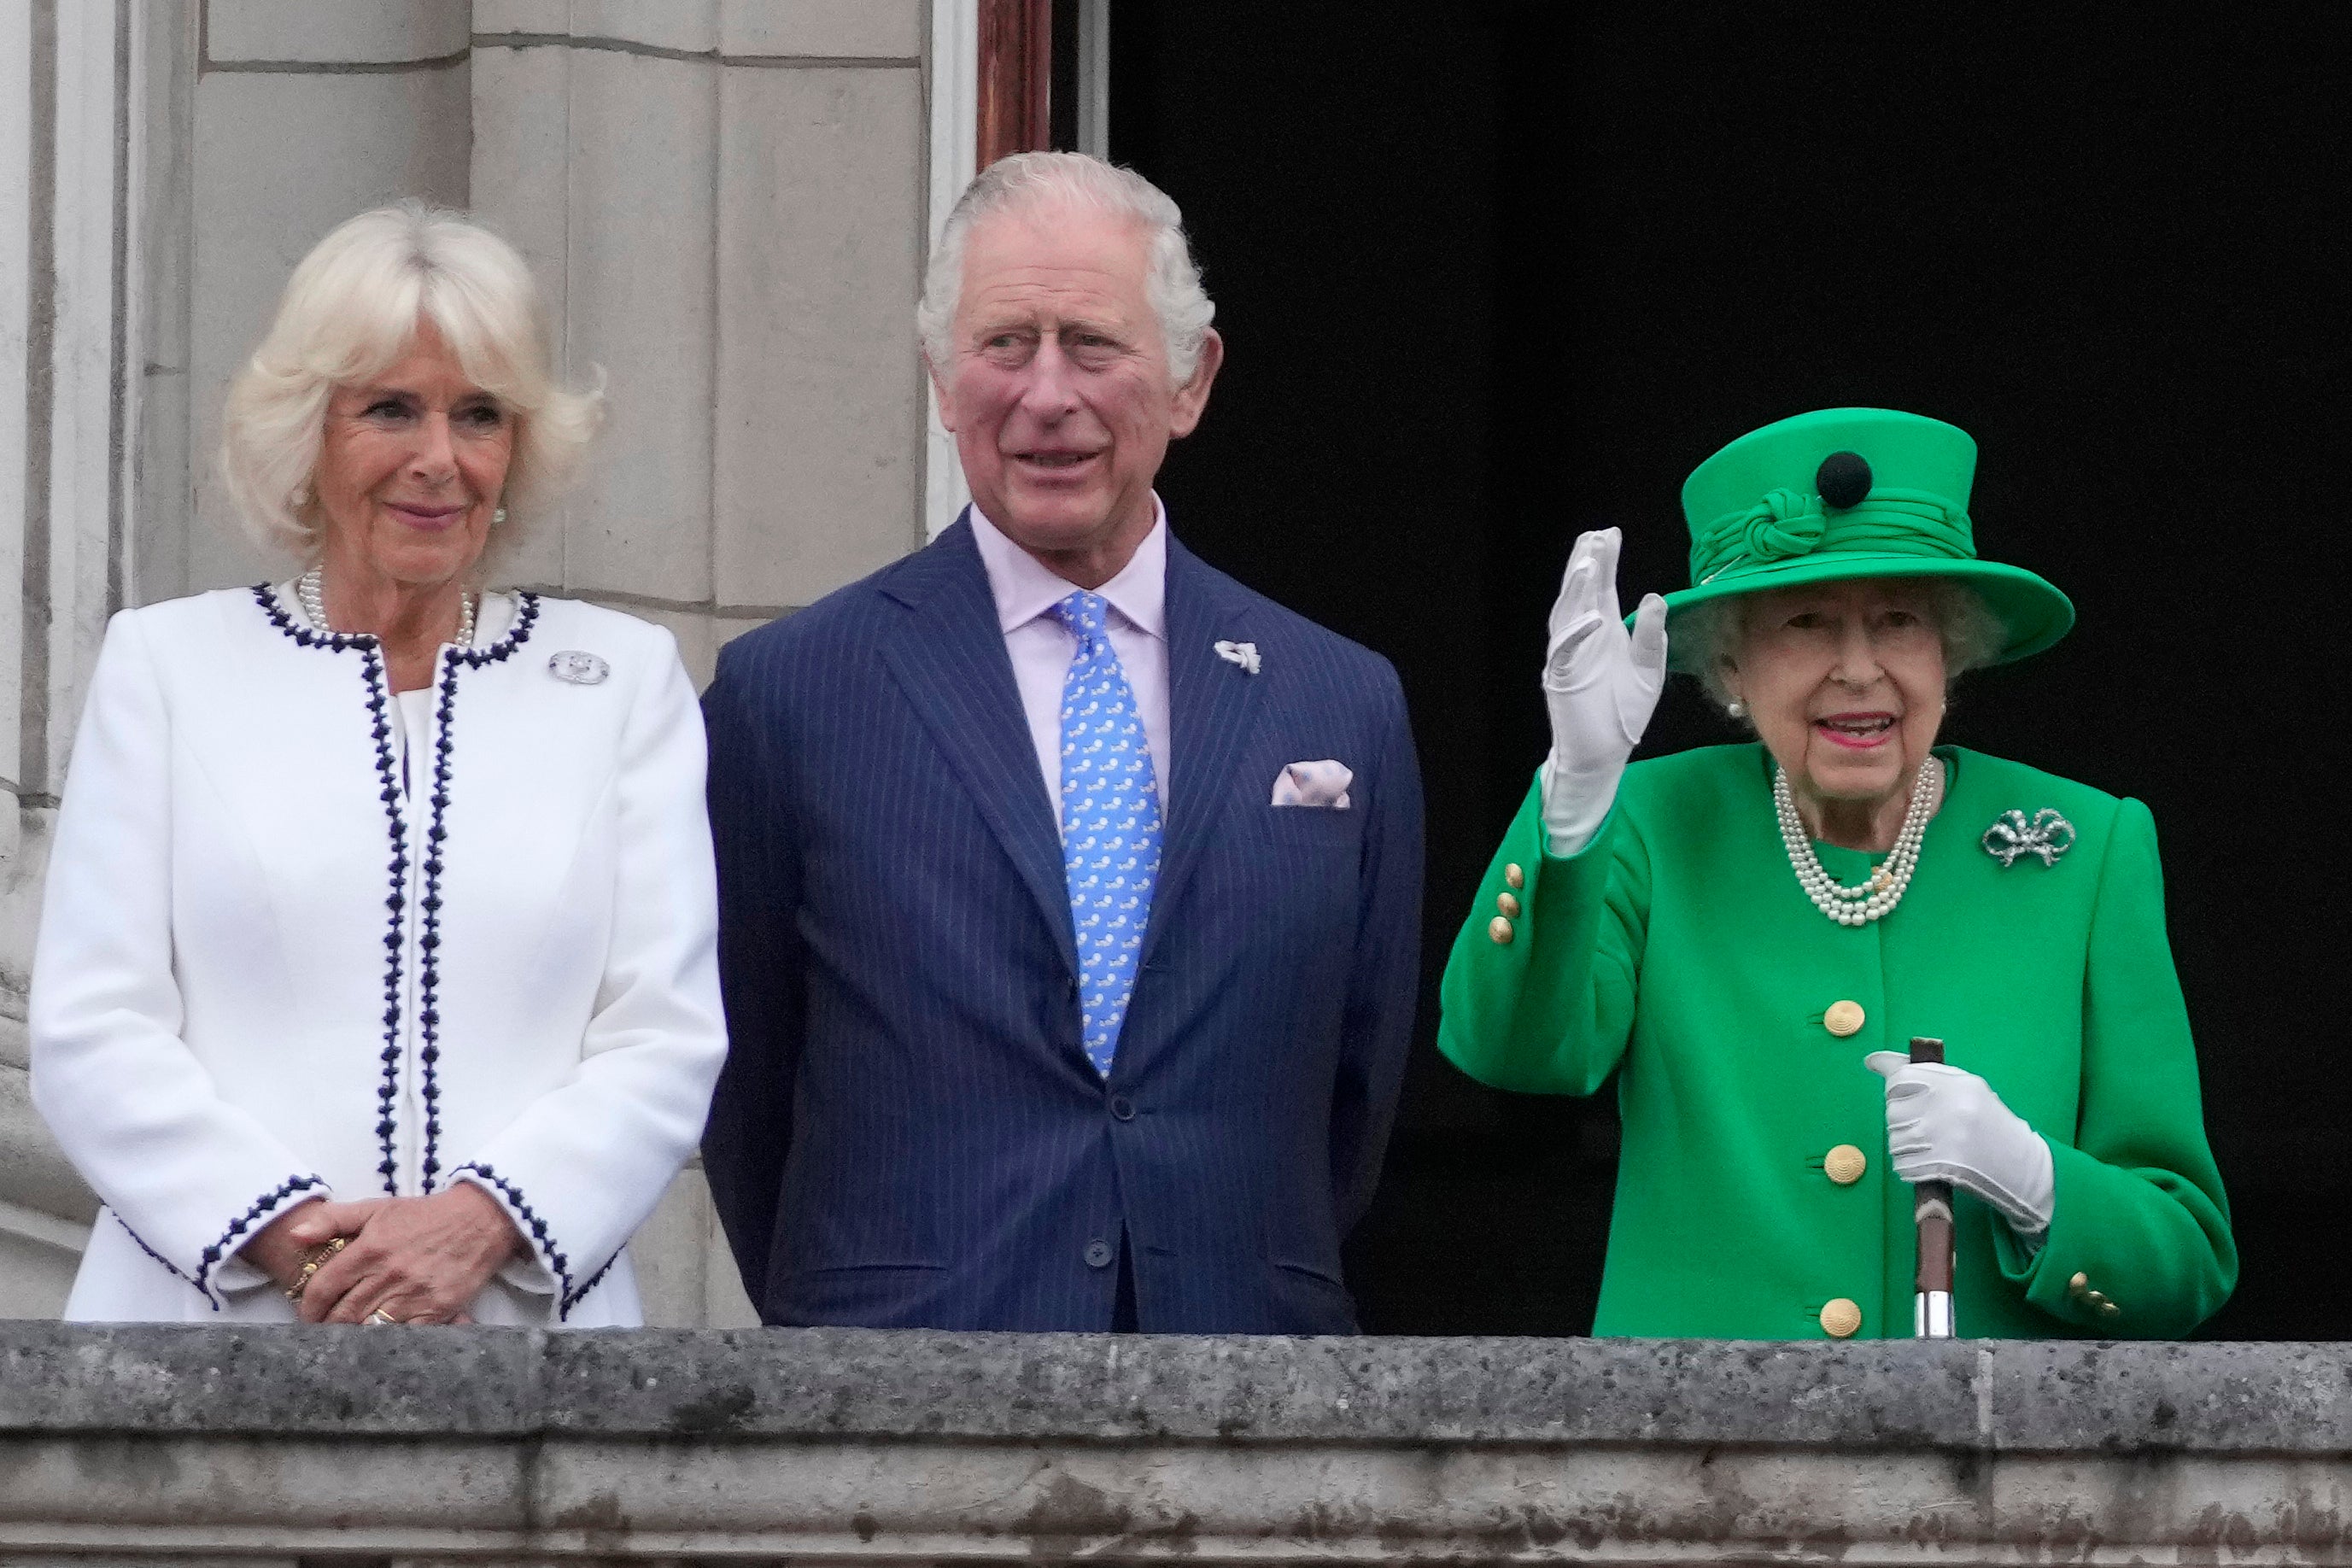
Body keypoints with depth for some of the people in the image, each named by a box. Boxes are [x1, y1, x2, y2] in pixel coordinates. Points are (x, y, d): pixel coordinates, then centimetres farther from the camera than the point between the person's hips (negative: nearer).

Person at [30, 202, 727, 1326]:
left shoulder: (625, 676, 12)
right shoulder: (166, 663, 10)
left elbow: (666, 1036, 3)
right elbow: (90, 1032, 2)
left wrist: (483, 1221, -13)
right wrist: (290, 1234, -12)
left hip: (530, 1326, 0)